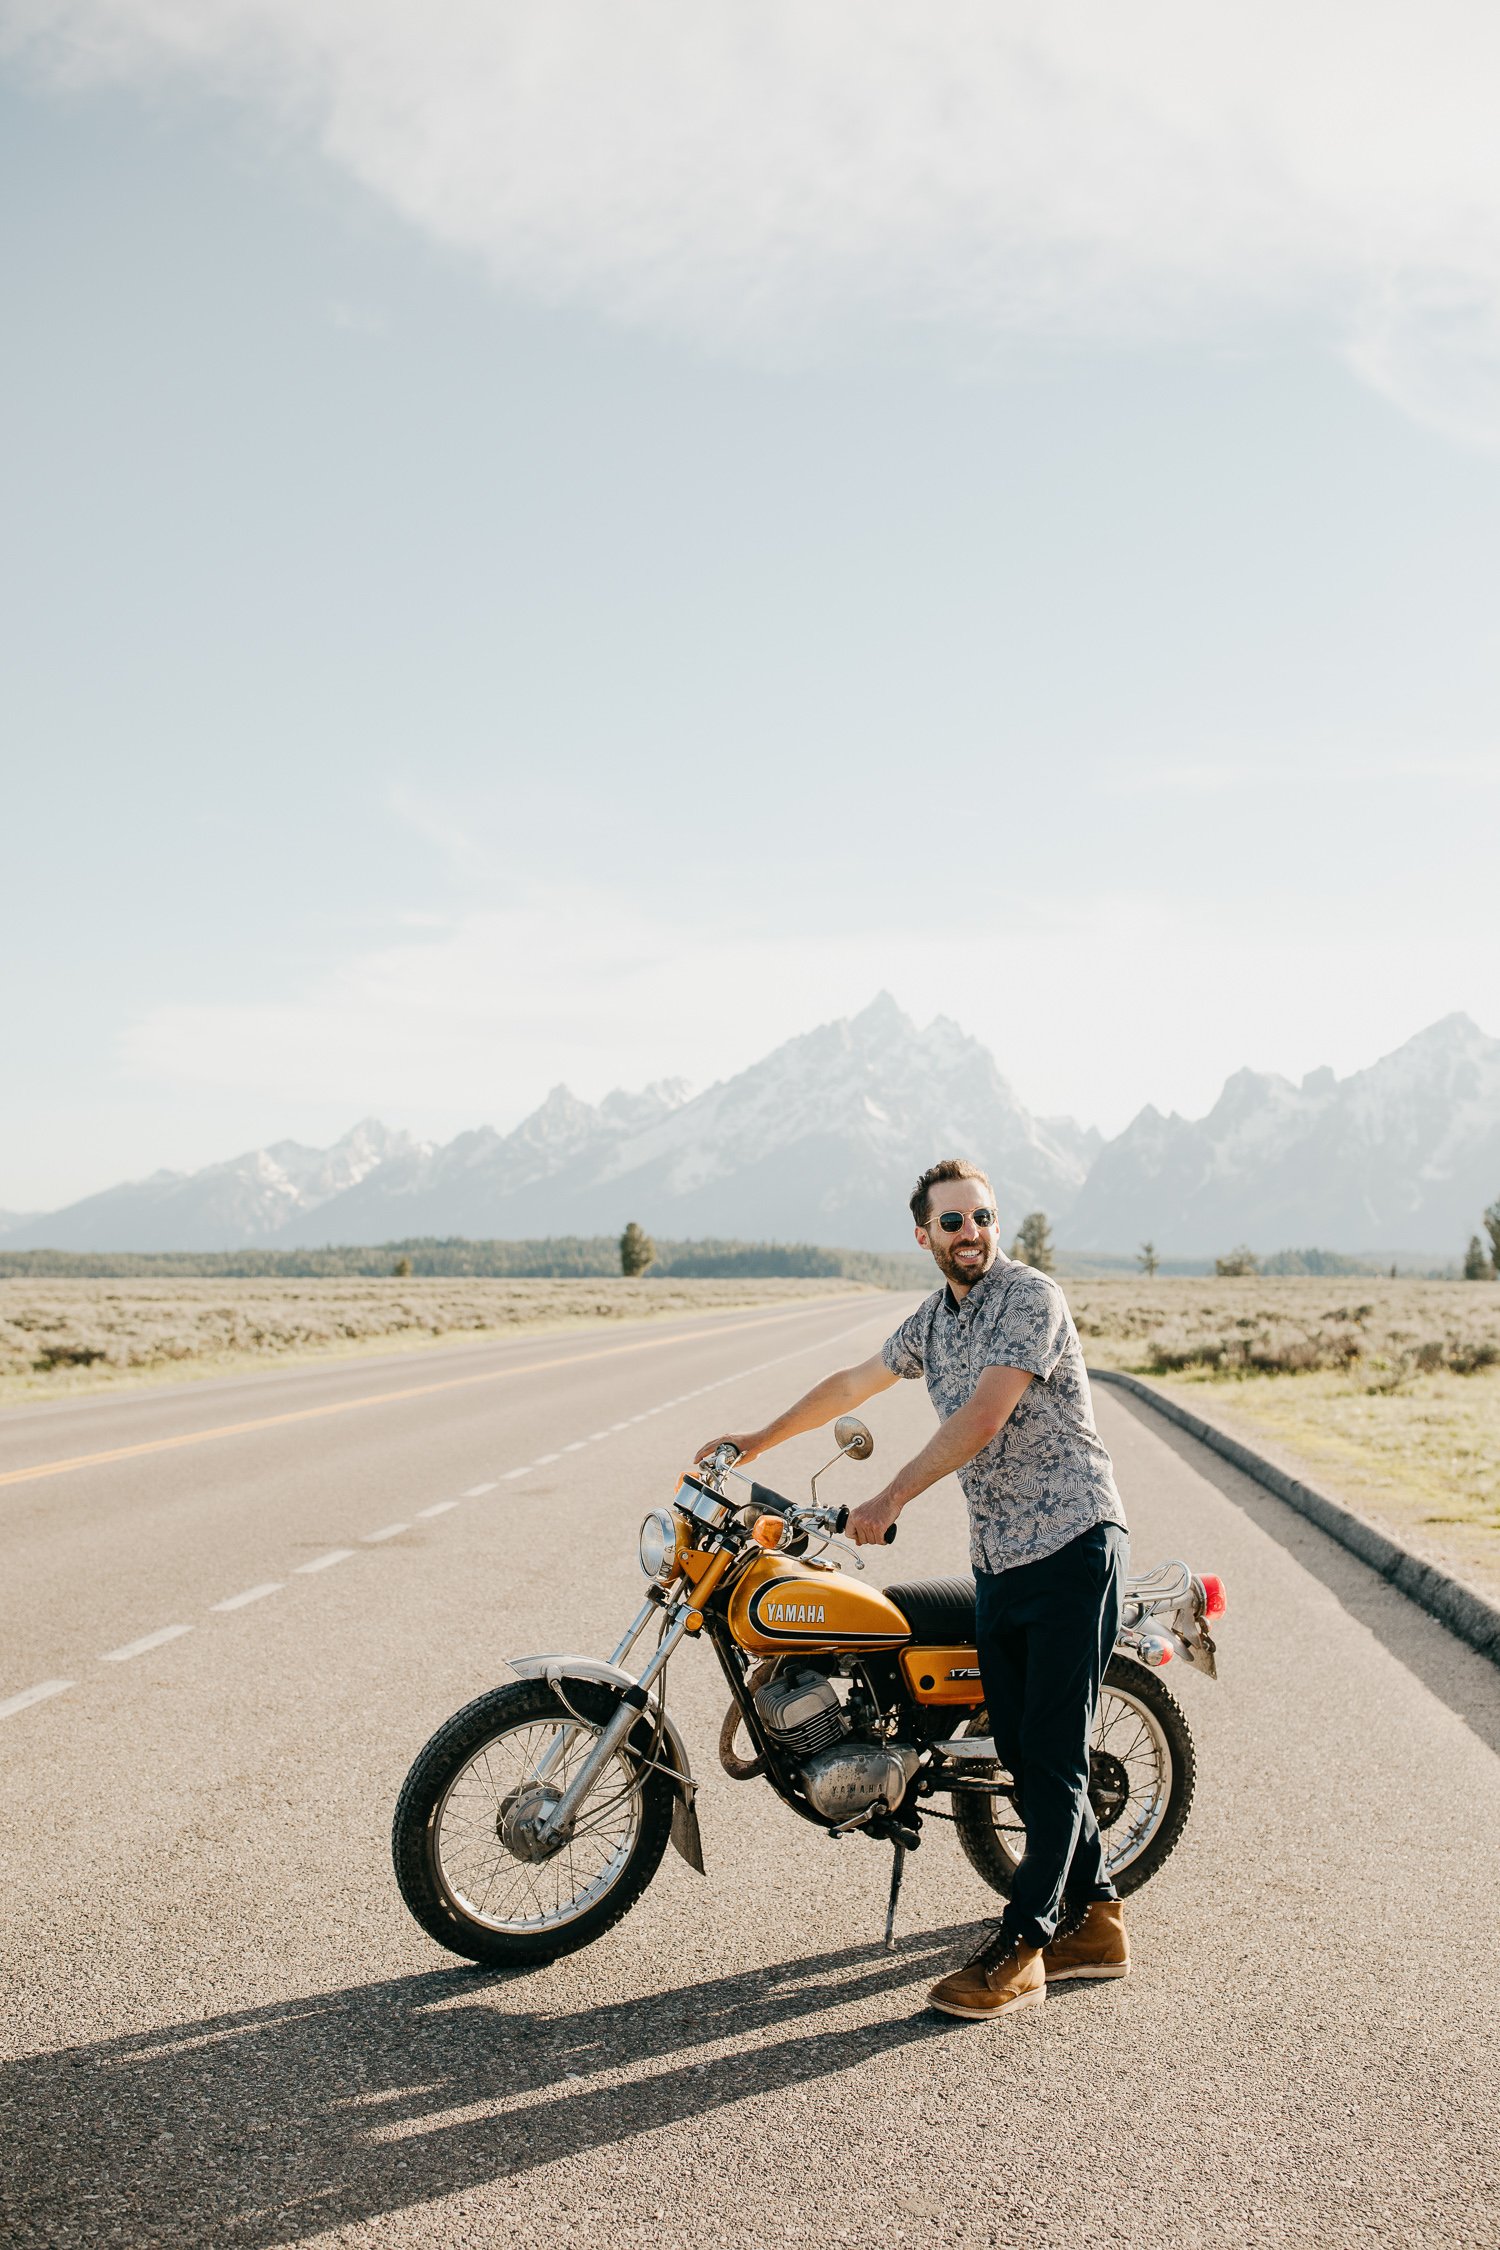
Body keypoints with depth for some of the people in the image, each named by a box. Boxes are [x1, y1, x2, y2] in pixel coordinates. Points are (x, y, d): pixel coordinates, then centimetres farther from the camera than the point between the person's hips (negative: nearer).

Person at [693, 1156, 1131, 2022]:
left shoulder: (1030, 1295, -12)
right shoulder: (934, 1319, 15)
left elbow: (983, 1418, -22)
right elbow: (854, 1382, 28)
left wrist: (890, 1499, -22)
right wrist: (760, 1440, 36)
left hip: (1073, 1544, -8)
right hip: (998, 1559, 8)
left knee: (1053, 1755, -6)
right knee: (1023, 1753, 9)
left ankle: (1020, 1949, -1)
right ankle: (1095, 1919, 22)